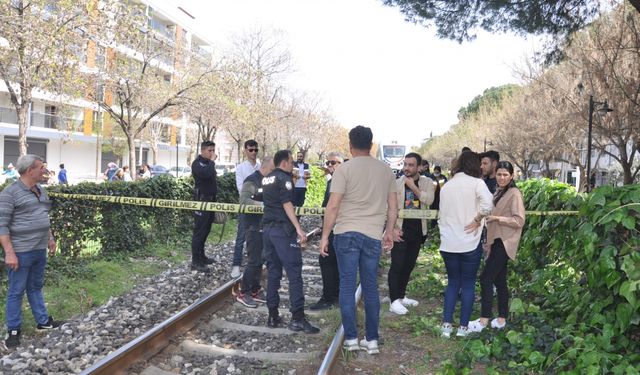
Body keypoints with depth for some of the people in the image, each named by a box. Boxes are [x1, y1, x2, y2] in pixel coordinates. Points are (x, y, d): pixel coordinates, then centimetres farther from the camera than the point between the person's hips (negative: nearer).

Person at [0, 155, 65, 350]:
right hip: (21, 252, -7)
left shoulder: (40, 190, 10)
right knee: (16, 292, 4)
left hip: (40, 250, 7)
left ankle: (42, 321, 29)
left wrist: (50, 238, 19)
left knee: (36, 287, 19)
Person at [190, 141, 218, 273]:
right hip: (201, 201, -9)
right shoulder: (197, 163, -12)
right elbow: (206, 174, -33)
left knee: (206, 230, 14)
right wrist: (212, 161, -20)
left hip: (210, 201, 9)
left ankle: (201, 256, 25)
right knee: (199, 231, -8)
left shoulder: (208, 163, 15)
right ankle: (195, 262, -6)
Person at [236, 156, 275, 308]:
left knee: (260, 260, 12)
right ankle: (243, 293, 5)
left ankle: (255, 290, 22)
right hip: (254, 227, -8)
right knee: (254, 260, -6)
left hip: (264, 226, 8)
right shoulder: (252, 181, -12)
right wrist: (264, 204, -26)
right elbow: (243, 200, -23)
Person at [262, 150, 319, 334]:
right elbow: (287, 205, -16)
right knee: (294, 272, -7)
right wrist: (298, 228, -20)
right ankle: (297, 317, -10)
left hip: (268, 228, 8)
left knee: (273, 272, 11)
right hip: (283, 230, -8)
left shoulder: (267, 179, 16)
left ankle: (273, 316, 13)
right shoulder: (284, 178, -7)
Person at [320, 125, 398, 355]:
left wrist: (325, 236, -3)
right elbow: (393, 207, 10)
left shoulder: (345, 169, -6)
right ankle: (372, 340, 16)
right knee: (370, 288, 11)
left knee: (347, 286, 6)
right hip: (373, 235, 3)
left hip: (346, 233, -3)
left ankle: (351, 338, 10)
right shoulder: (386, 170, 7)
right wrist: (389, 231, 22)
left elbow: (333, 206, -10)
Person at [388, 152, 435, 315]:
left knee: (409, 265, 14)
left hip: (418, 231, 4)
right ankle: (394, 301, -2)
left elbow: (429, 200, -17)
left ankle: (401, 296, 27)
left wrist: (413, 187, -18)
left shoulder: (427, 182, 1)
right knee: (397, 265, -6)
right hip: (400, 230, -3)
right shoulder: (396, 183, -5)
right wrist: (393, 228, -14)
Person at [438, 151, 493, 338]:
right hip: (470, 244, -4)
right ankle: (463, 327, 13)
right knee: (468, 284, 8)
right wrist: (477, 220, -10)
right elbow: (487, 205, -24)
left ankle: (446, 325, 11)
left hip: (448, 244, 4)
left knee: (452, 282, 15)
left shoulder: (446, 185, 8)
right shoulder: (476, 183, -7)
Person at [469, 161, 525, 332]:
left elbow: (519, 221, -15)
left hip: (504, 243, -9)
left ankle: (484, 319, -8)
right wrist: (488, 241, 19)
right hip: (496, 241, 9)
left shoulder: (514, 194, -9)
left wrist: (496, 218, -21)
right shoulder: (498, 193, 17)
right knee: (499, 280, 10)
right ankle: (501, 319, 17)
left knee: (486, 278, -12)